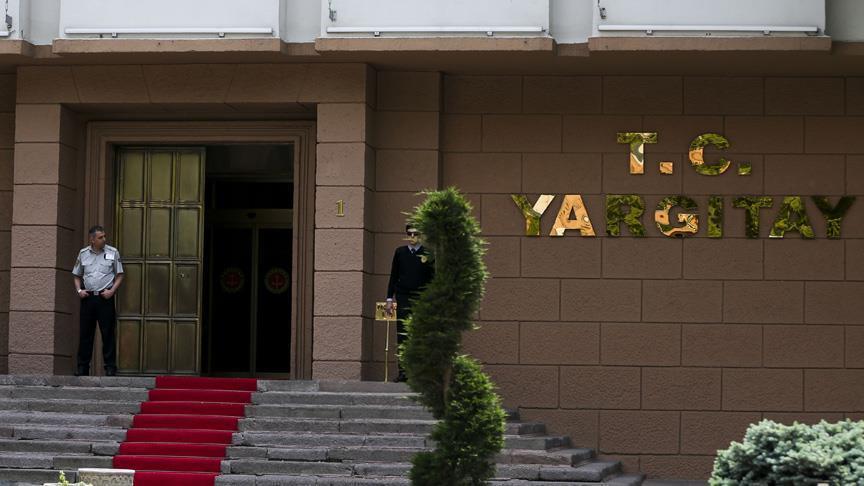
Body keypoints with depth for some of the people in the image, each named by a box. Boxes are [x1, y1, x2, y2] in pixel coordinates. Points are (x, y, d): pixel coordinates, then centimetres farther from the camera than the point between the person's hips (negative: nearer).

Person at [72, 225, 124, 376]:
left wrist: (112, 291, -8)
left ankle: (110, 367, 2)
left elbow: (119, 275, 5)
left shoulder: (113, 252, 3)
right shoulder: (83, 253, 8)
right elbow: (77, 276, 17)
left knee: (108, 333, -2)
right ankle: (82, 367, 10)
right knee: (86, 333, 4)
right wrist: (79, 290, 0)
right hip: (87, 297, 2)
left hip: (105, 297, -2)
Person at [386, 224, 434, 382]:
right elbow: (393, 276, 12)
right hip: (403, 298, 2)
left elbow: (432, 278, 3)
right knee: (402, 336, -2)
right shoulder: (400, 252, 8)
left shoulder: (427, 254, 1)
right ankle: (403, 371, 1)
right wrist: (390, 298, 8)